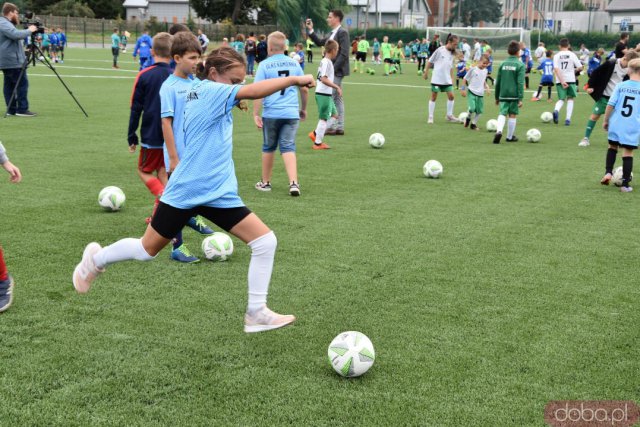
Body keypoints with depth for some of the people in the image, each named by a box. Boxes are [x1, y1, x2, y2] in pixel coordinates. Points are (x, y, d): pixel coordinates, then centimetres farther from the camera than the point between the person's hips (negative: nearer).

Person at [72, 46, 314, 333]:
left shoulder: (202, 95, 11)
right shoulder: (209, 90, -14)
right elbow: (253, 92, -29)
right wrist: (294, 79, -29)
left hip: (219, 194, 8)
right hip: (186, 191, -8)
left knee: (266, 241, -5)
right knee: (147, 250, 11)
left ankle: (256, 313, 3)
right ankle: (95, 260, 40)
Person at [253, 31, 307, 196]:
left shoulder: (265, 65, -3)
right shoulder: (294, 64, 7)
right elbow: (304, 89, 12)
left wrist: (256, 114, -5)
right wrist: (303, 108, 26)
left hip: (271, 114, -2)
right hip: (291, 113, 2)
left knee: (268, 148, 14)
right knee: (288, 148, 2)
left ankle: (265, 182, 27)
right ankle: (294, 183, -14)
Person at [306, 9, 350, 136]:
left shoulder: (342, 33, -14)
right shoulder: (332, 33, 14)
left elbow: (344, 54, -20)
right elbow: (319, 42, 19)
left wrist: (333, 68, -22)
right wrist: (310, 30, 12)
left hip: (337, 71, -9)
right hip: (333, 70, 9)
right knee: (337, 99, 10)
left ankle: (331, 127, -5)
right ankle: (339, 127, 15)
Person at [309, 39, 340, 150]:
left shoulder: (324, 61, 12)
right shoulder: (327, 62, -17)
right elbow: (324, 79, -25)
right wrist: (337, 87, -23)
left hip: (327, 94, 10)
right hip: (324, 94, -10)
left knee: (334, 114, 17)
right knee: (324, 118, -2)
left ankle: (315, 134, 18)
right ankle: (318, 143, 6)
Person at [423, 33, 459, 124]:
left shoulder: (452, 53, 7)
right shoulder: (440, 50, -11)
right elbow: (430, 61, -5)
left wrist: (451, 77, 15)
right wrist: (426, 72, -4)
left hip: (447, 80, 5)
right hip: (437, 78, -5)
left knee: (451, 96, 0)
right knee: (434, 97, 2)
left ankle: (449, 115, 14)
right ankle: (430, 117, 10)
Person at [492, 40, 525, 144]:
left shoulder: (503, 64, 5)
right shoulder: (520, 65, -8)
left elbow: (497, 82, 9)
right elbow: (520, 83, -14)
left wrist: (497, 97, 18)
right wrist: (521, 98, -12)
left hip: (503, 94, 3)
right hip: (514, 95, -3)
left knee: (502, 114, 3)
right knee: (512, 115, 9)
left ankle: (498, 131, -23)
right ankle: (510, 136, 19)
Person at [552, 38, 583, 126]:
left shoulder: (556, 56, 0)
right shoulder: (572, 55, -1)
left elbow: (556, 69, -12)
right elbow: (580, 67, -4)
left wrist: (562, 81, -15)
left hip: (559, 81, 1)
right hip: (570, 79, -1)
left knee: (561, 99, 12)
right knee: (570, 99, 15)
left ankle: (556, 110, -21)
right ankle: (568, 119, 6)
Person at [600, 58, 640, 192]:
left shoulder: (620, 86, -2)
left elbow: (610, 104, -3)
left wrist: (606, 120, 9)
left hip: (616, 124, 2)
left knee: (612, 147, 24)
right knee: (628, 152, 4)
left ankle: (608, 172, 11)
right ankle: (625, 184, 6)